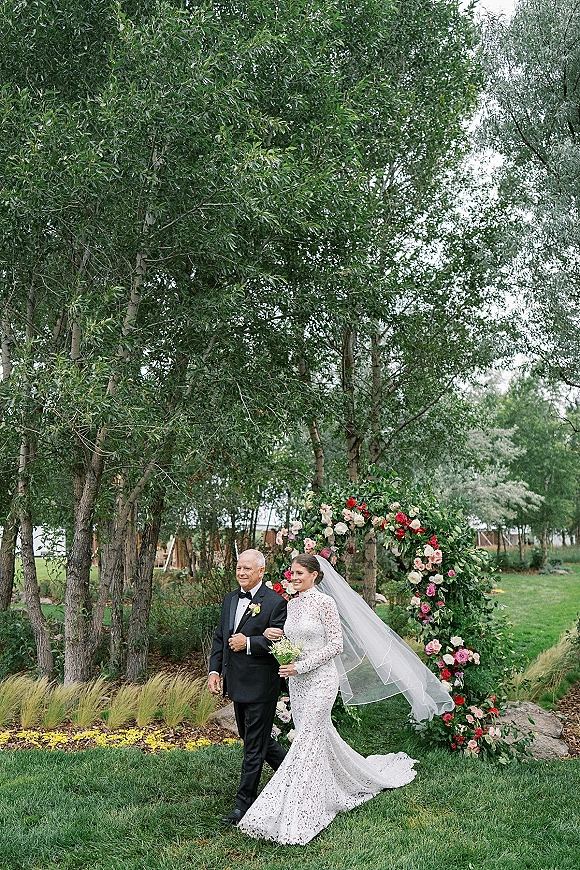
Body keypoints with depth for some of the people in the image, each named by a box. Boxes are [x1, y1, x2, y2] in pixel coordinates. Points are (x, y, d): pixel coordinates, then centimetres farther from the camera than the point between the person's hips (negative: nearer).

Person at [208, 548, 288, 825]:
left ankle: (244, 803, 16)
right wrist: (215, 669, 5)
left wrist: (248, 643, -21)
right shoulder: (230, 599, 10)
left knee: (254, 745, 3)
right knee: (253, 738, 20)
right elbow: (219, 637, 14)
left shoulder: (275, 602, -12)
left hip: (261, 685, -8)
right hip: (236, 683, 8)